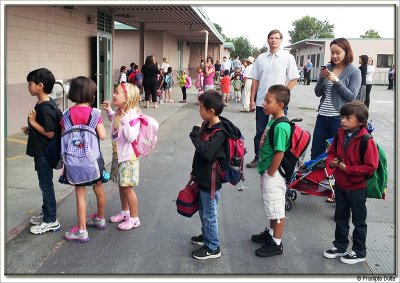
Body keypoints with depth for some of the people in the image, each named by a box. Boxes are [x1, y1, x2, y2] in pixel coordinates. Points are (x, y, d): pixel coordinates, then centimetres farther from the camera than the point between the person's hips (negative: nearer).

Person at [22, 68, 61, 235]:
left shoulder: (45, 108, -23)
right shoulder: (44, 104, 7)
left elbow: (50, 133, -24)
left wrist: (33, 122, -20)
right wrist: (30, 130, 8)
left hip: (44, 153, -10)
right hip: (41, 151, 10)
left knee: (46, 185, 1)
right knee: (45, 184, 20)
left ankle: (51, 221, 12)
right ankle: (46, 212, 34)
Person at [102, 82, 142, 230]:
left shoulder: (132, 115, -23)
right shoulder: (118, 112, 3)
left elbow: (131, 137, -29)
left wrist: (124, 121, -39)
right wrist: (109, 111, 14)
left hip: (128, 157, -9)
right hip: (118, 155, 9)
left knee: (127, 187, -1)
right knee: (121, 185, 18)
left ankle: (134, 218, 12)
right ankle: (125, 212, 36)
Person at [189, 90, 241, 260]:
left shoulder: (220, 132, -23)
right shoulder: (207, 125, 4)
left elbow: (207, 152, -32)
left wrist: (196, 136, -21)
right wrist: (195, 171, 20)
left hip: (211, 180, -9)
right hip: (202, 177, 9)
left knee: (209, 214, 3)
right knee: (203, 210, 23)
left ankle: (213, 247, 17)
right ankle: (206, 236, 42)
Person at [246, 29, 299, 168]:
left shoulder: (288, 57, 0)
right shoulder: (261, 58, 9)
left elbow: (293, 80, -2)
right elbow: (255, 80, 11)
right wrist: (252, 99, 7)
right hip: (261, 102, 3)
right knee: (260, 132, 11)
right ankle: (258, 158, 23)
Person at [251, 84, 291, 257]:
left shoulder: (281, 126, -24)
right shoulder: (272, 120, 5)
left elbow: (279, 152, -25)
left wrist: (270, 174, -17)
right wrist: (266, 172, 9)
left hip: (273, 175, -9)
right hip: (266, 173, 9)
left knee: (277, 210, 5)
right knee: (272, 207, 24)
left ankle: (276, 244, 18)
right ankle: (271, 233, 41)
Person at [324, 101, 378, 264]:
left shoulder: (366, 141, -22)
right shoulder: (341, 135, -3)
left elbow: (371, 166, -22)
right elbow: (332, 152, 11)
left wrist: (348, 169, -24)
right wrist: (331, 161, -11)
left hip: (357, 188, -6)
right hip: (340, 184, 6)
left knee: (359, 221, 11)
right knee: (340, 217, 19)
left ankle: (359, 252, 26)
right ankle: (340, 246, 36)